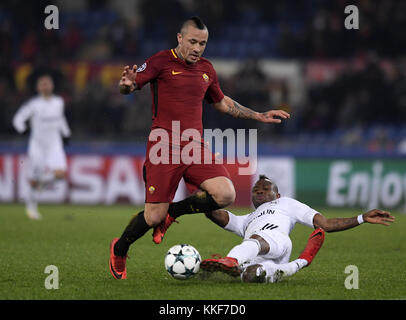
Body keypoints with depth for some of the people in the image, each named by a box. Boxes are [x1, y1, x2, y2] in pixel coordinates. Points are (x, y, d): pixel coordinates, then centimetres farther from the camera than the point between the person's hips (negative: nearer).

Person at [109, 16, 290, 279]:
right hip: (164, 147, -5)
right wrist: (128, 85, -31)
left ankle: (172, 211, 8)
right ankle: (119, 250, 22)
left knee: (225, 195, -17)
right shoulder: (161, 62, -3)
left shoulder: (206, 69, 14)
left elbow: (221, 102, 29)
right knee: (154, 216, -8)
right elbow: (129, 87, -6)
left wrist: (258, 116, 28)